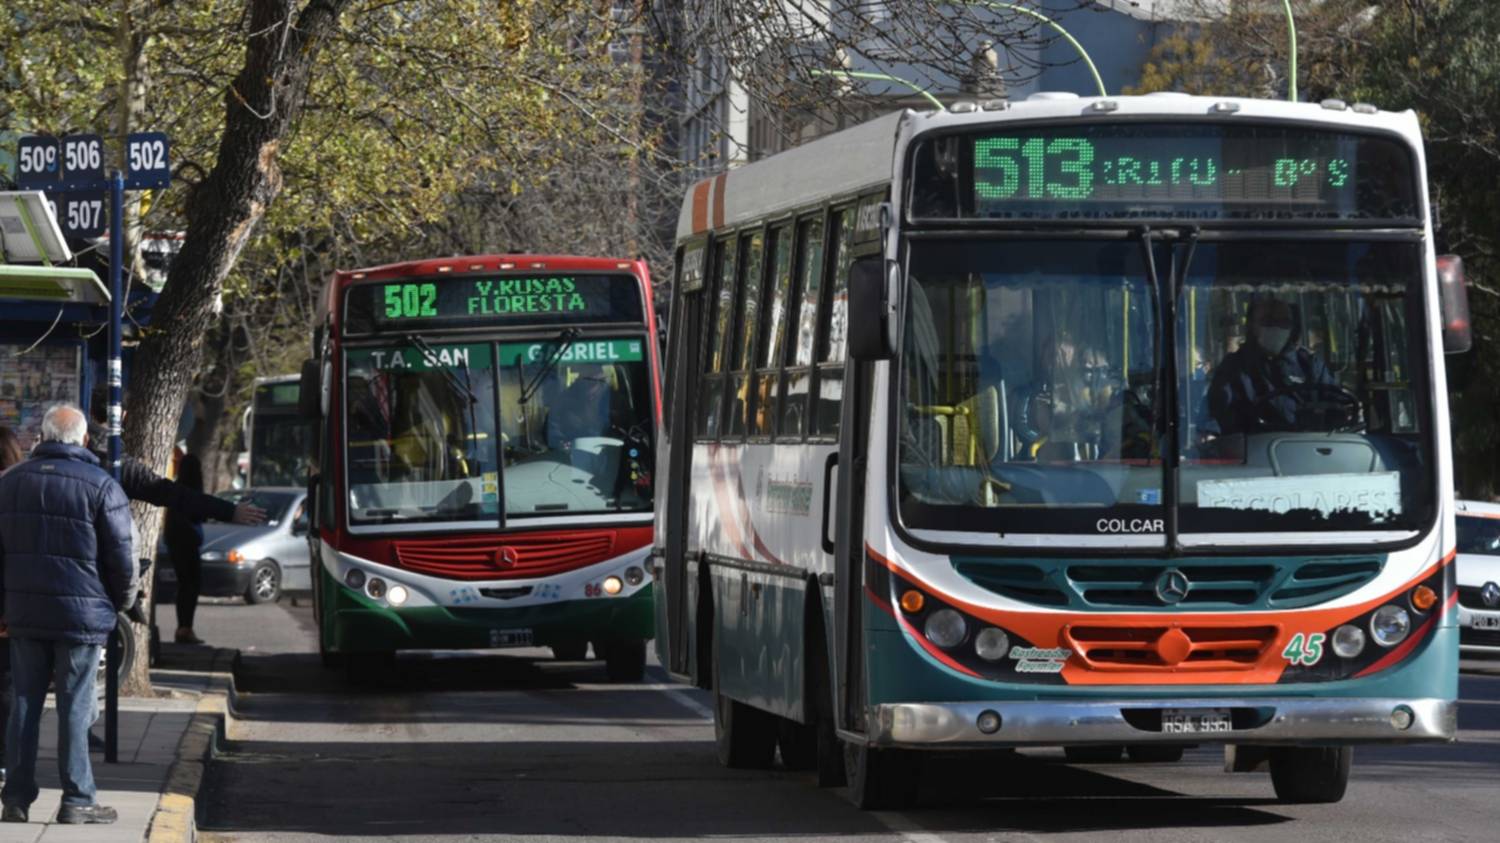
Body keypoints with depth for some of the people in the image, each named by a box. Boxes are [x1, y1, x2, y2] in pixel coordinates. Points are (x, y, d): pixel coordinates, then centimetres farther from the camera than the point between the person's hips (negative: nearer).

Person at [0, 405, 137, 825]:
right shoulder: (101, 487, -10)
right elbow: (121, 558, -8)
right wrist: (123, 601, 10)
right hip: (82, 614, -4)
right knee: (75, 707, 0)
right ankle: (77, 801, 2)